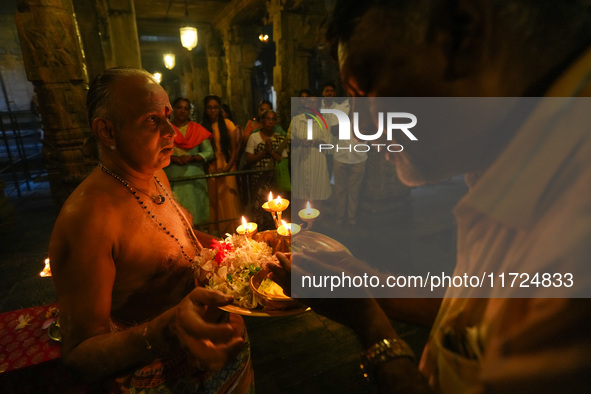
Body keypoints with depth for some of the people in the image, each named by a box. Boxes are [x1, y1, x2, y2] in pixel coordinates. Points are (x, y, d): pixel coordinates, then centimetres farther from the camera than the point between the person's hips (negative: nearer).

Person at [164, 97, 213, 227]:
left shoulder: (197, 129, 11)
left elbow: (209, 152, 4)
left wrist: (192, 158, -11)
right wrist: (174, 159, -13)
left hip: (194, 178, 1)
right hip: (172, 179, 0)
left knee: (194, 216, 1)